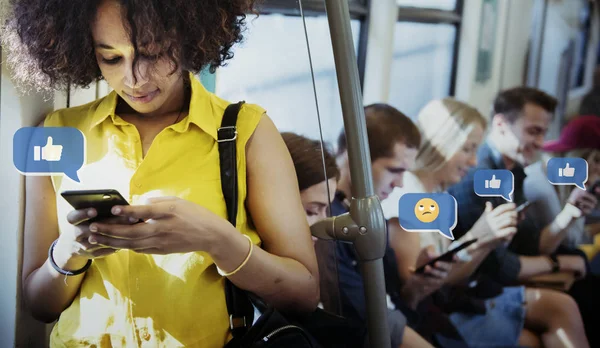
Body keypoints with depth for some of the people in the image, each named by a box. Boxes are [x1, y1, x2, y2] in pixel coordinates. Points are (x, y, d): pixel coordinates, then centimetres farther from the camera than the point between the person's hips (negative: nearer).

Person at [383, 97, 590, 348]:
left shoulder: (436, 193, 11)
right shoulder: (403, 194, -17)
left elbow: (451, 277, 10)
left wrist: (490, 242, -4)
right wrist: (475, 239, -25)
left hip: (451, 299, 9)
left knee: (560, 306, 1)